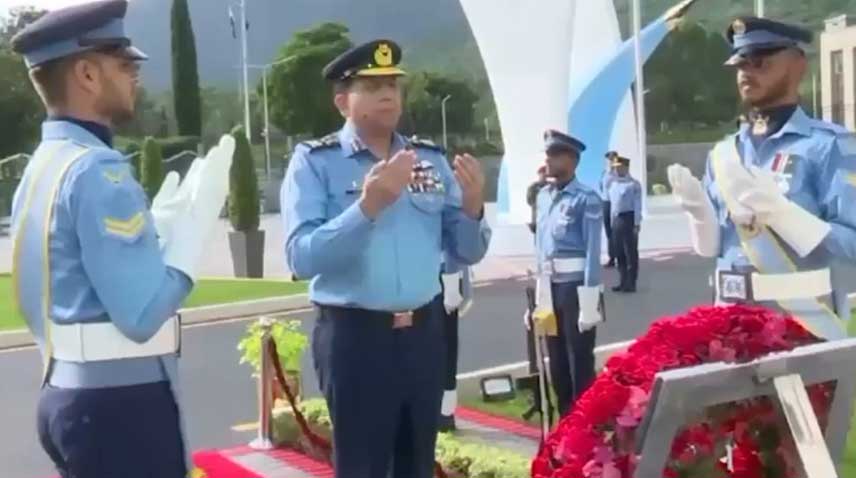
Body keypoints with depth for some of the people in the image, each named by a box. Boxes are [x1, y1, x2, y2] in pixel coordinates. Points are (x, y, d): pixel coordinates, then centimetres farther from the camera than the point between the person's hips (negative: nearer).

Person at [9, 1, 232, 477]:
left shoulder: (42, 167, 11)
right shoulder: (97, 170, -18)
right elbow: (143, 314, -23)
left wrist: (161, 223, 14)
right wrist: (196, 216, -14)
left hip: (68, 393, 10)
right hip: (119, 403, -10)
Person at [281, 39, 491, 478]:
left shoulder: (431, 159, 8)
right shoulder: (314, 162, -5)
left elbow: (465, 253, 8)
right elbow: (301, 257, -18)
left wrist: (472, 208, -12)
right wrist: (367, 206, -29)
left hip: (424, 333, 5)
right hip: (354, 337, -4)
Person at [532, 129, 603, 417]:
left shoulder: (587, 199, -11)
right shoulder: (543, 196, 10)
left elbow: (592, 252, -14)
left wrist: (589, 301, -17)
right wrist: (541, 291, 12)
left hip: (576, 285, -7)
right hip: (550, 285, 7)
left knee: (580, 360, 3)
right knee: (557, 360, 16)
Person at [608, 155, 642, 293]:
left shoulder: (634, 184, -6)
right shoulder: (613, 184, 14)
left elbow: (637, 206, -10)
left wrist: (637, 224, -15)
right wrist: (612, 222, 14)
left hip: (629, 218, -7)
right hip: (616, 220, 7)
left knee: (631, 252, -3)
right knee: (619, 252, 10)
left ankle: (631, 283, 1)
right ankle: (623, 282, 18)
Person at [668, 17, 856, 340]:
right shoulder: (724, 152, 7)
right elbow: (711, 247, 10)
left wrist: (779, 210, -25)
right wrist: (699, 211, -9)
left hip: (805, 322, -4)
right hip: (733, 320, 5)